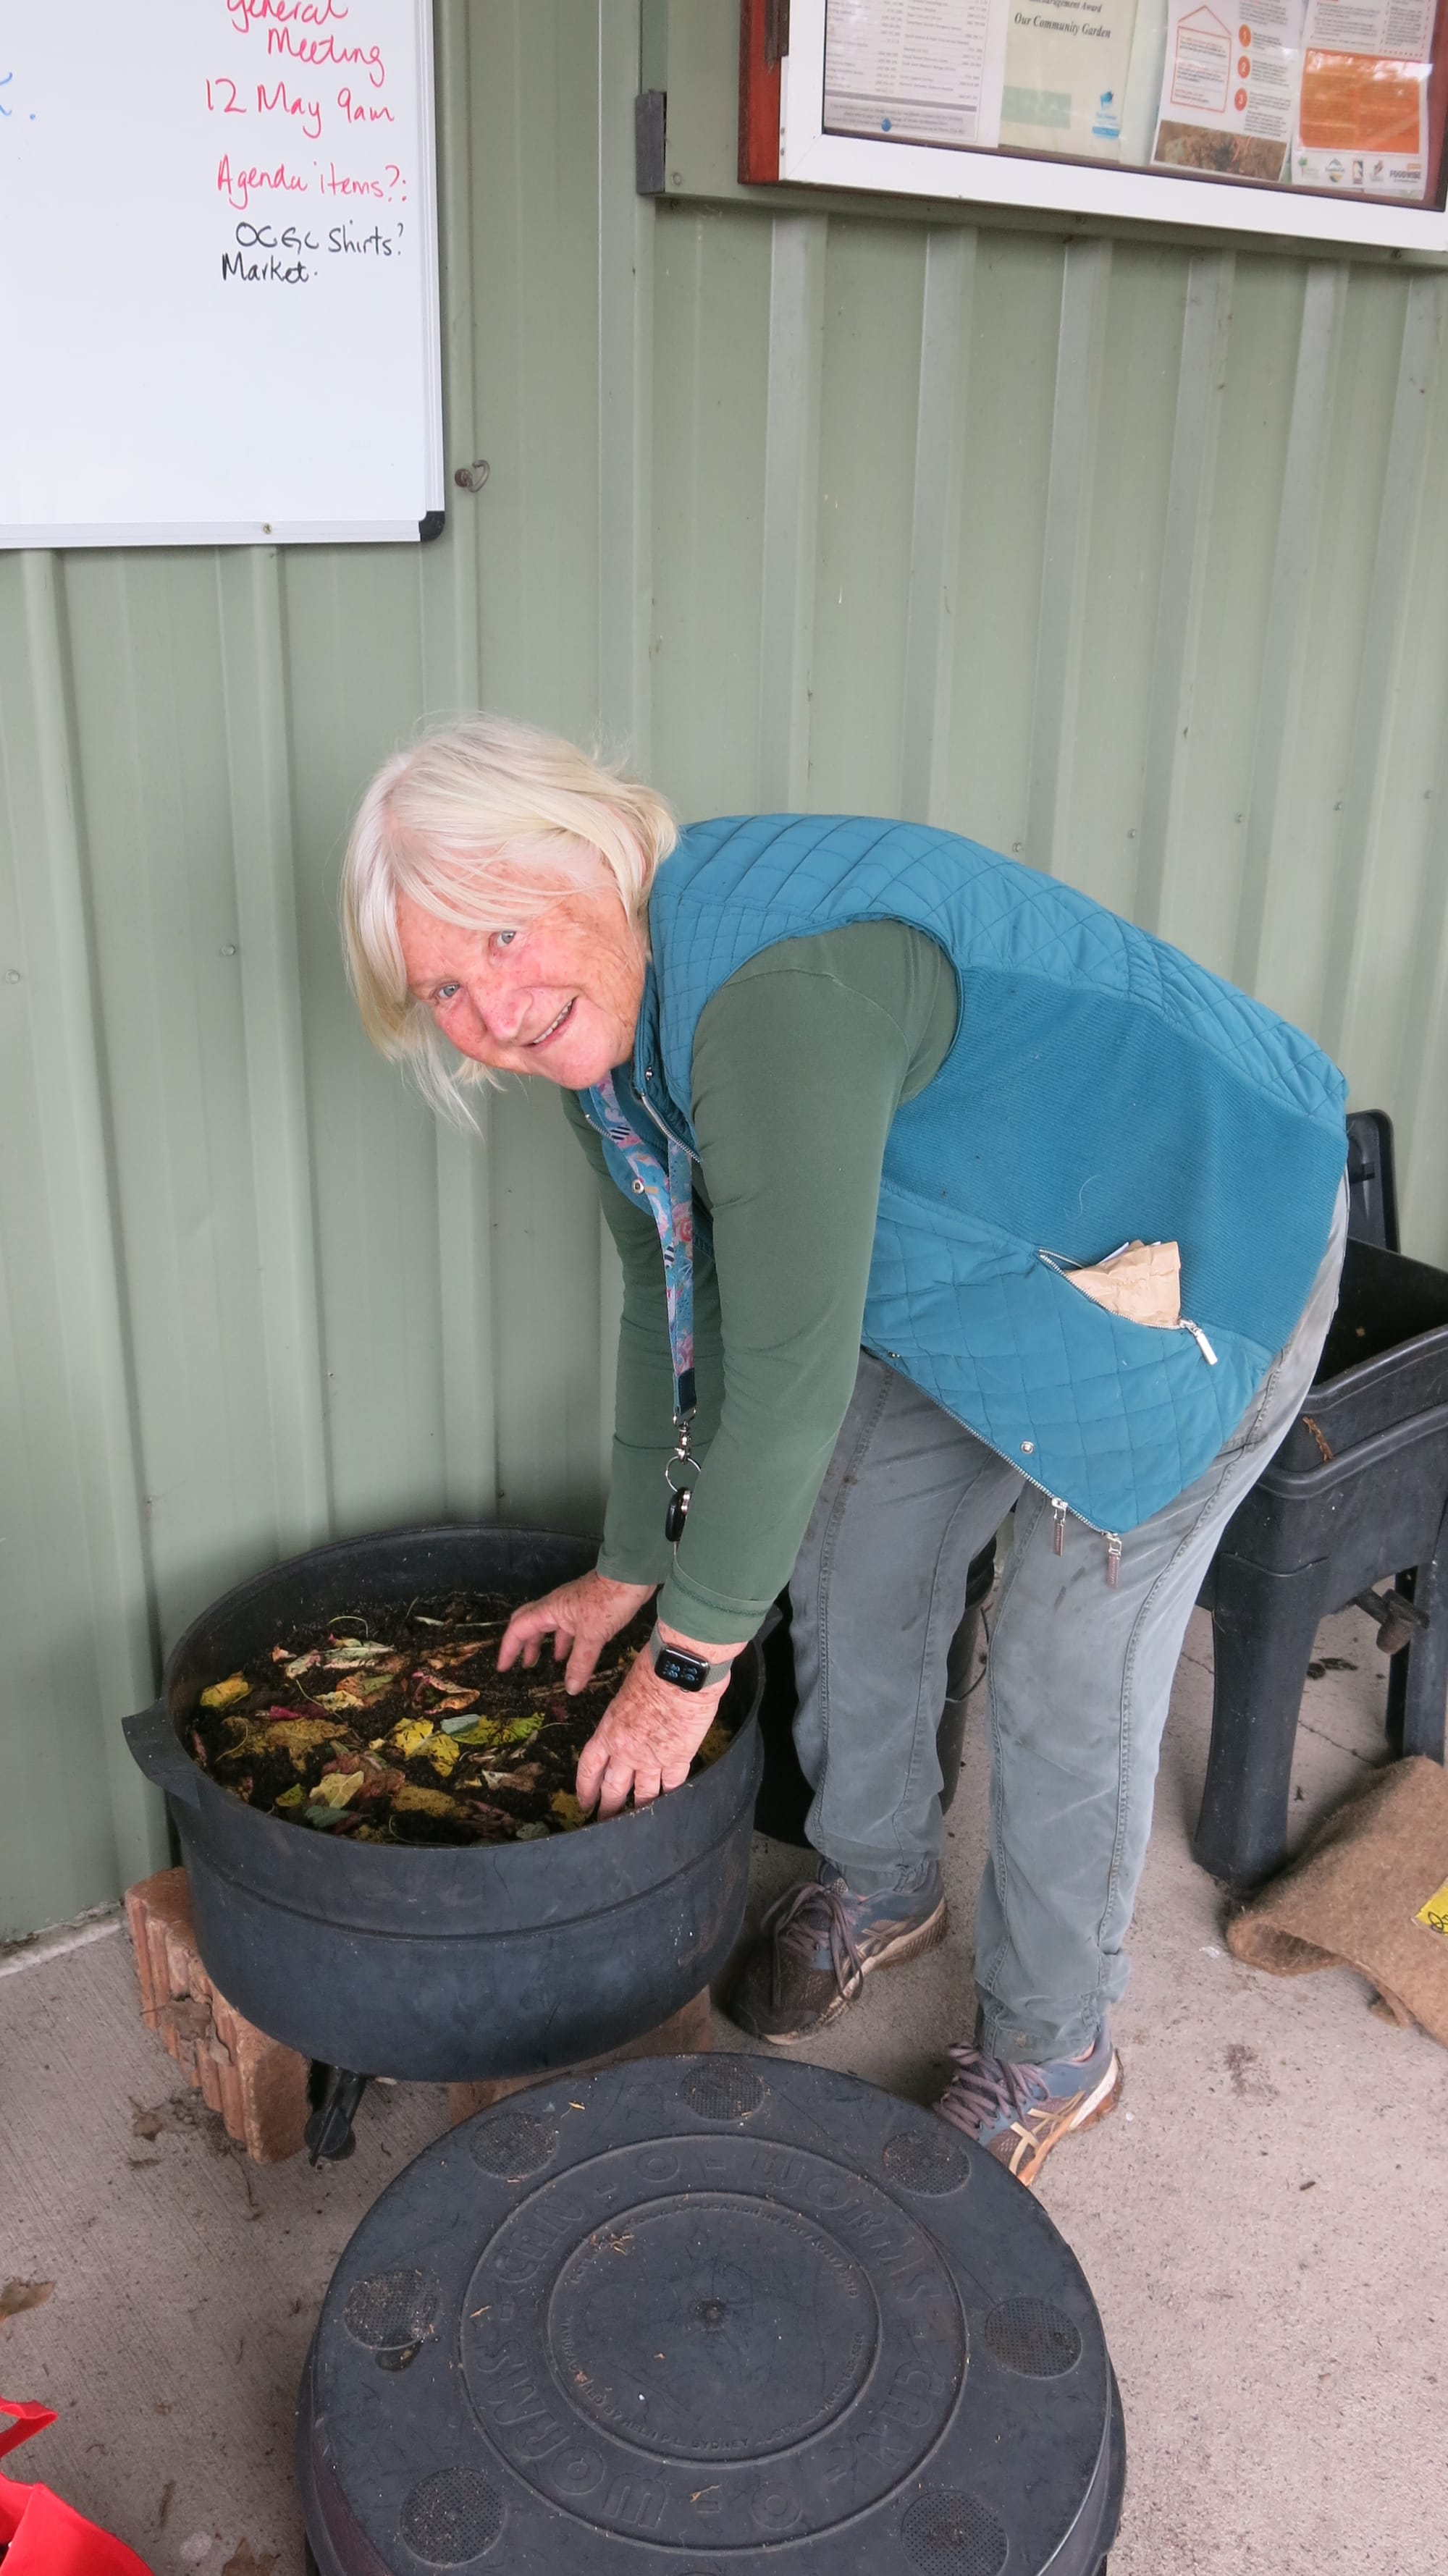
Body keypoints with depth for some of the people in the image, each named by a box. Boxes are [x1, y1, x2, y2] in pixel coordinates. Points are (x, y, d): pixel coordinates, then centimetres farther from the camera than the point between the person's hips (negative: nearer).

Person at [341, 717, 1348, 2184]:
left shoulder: (773, 987, -38)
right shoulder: (603, 1022, -8)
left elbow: (790, 1367, -33)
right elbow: (670, 1306, 2)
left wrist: (690, 1659, -20)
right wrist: (630, 1573, 8)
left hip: (1198, 1256, -8)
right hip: (973, 1279, 9)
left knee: (1068, 1680, -4)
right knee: (853, 1567, 14)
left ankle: (1052, 2053, 21)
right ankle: (877, 1887, 40)